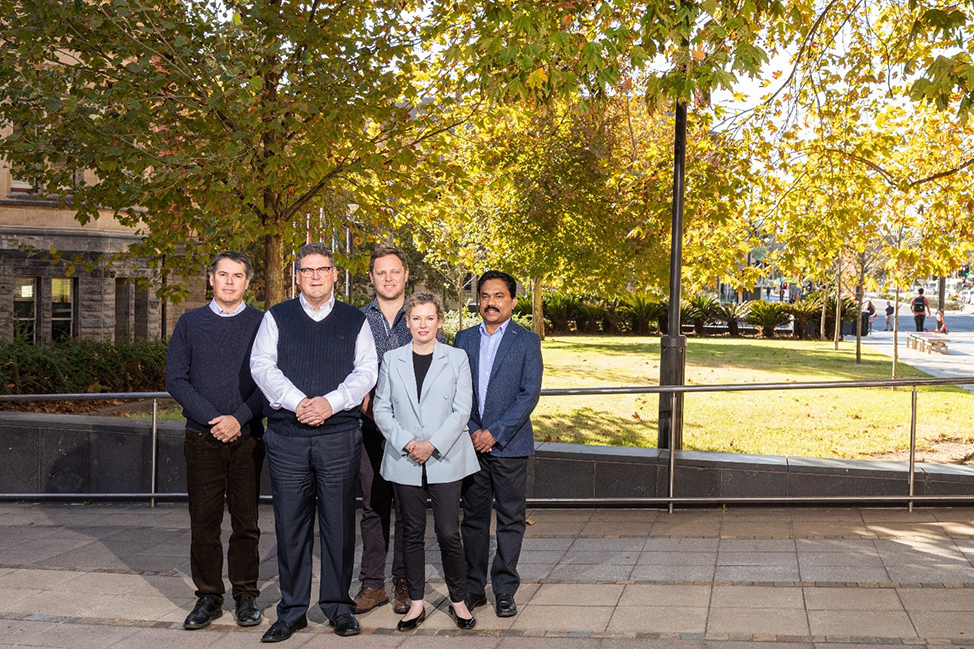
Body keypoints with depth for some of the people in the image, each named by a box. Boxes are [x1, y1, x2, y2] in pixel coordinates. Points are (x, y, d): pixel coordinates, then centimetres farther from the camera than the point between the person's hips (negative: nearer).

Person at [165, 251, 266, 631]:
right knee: (204, 522, 3)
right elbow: (176, 379, 3)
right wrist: (211, 419, -8)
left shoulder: (261, 323, 4)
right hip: (202, 438, 1)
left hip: (247, 438, -1)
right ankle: (208, 597, 14)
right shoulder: (190, 323, 8)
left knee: (246, 521, 3)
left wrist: (239, 418, -13)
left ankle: (246, 596, 14)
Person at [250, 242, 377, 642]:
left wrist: (330, 402, -13)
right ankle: (292, 612, 13)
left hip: (340, 435, 0)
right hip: (286, 435, 0)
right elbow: (262, 365, 0)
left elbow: (366, 370, 2)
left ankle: (338, 608, 15)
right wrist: (296, 402, -14)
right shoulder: (276, 318, 10)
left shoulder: (355, 321, 11)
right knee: (290, 524, 3)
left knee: (339, 523, 3)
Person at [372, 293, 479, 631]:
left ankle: (459, 601, 12)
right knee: (412, 533, 7)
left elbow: (462, 410, -1)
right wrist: (407, 443, -9)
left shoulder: (456, 358, 4)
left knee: (449, 533, -4)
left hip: (445, 459, -1)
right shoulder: (392, 360, 8)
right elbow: (381, 409, 5)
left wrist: (433, 445, -12)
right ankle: (416, 603, 17)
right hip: (405, 461, 2)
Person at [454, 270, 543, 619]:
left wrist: (495, 433, -12)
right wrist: (471, 432, -6)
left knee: (510, 519, 3)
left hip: (509, 444, -3)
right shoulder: (465, 338, 10)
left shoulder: (527, 340, 0)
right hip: (471, 443, 3)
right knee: (473, 517, 8)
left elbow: (529, 394, -7)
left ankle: (505, 590, 11)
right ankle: (474, 587, 17)